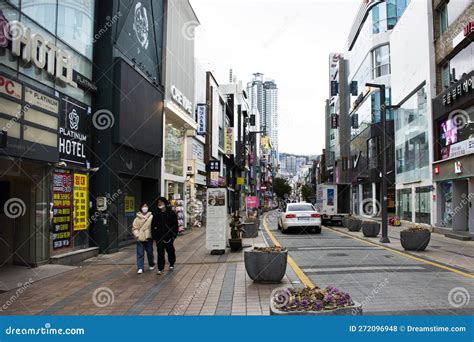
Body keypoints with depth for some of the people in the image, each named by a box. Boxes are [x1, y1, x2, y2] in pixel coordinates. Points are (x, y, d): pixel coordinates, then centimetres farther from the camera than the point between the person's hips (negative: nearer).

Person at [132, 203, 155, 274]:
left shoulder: (151, 217, -3)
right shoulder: (137, 218, 3)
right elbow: (134, 228, 4)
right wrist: (137, 235, -9)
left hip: (148, 238, -1)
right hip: (140, 239, 1)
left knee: (150, 252, 11)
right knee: (140, 253, 1)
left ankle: (152, 265, 31)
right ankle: (140, 268, 7)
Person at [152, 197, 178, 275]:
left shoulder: (171, 213, -2)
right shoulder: (155, 214, 5)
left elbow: (175, 225, -1)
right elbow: (153, 226, 7)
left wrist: (174, 234, -7)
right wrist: (154, 235, -1)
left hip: (169, 236, -1)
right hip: (159, 237, 1)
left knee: (170, 251, 13)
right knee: (160, 252, 0)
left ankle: (172, 264, 34)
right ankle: (160, 268, 5)